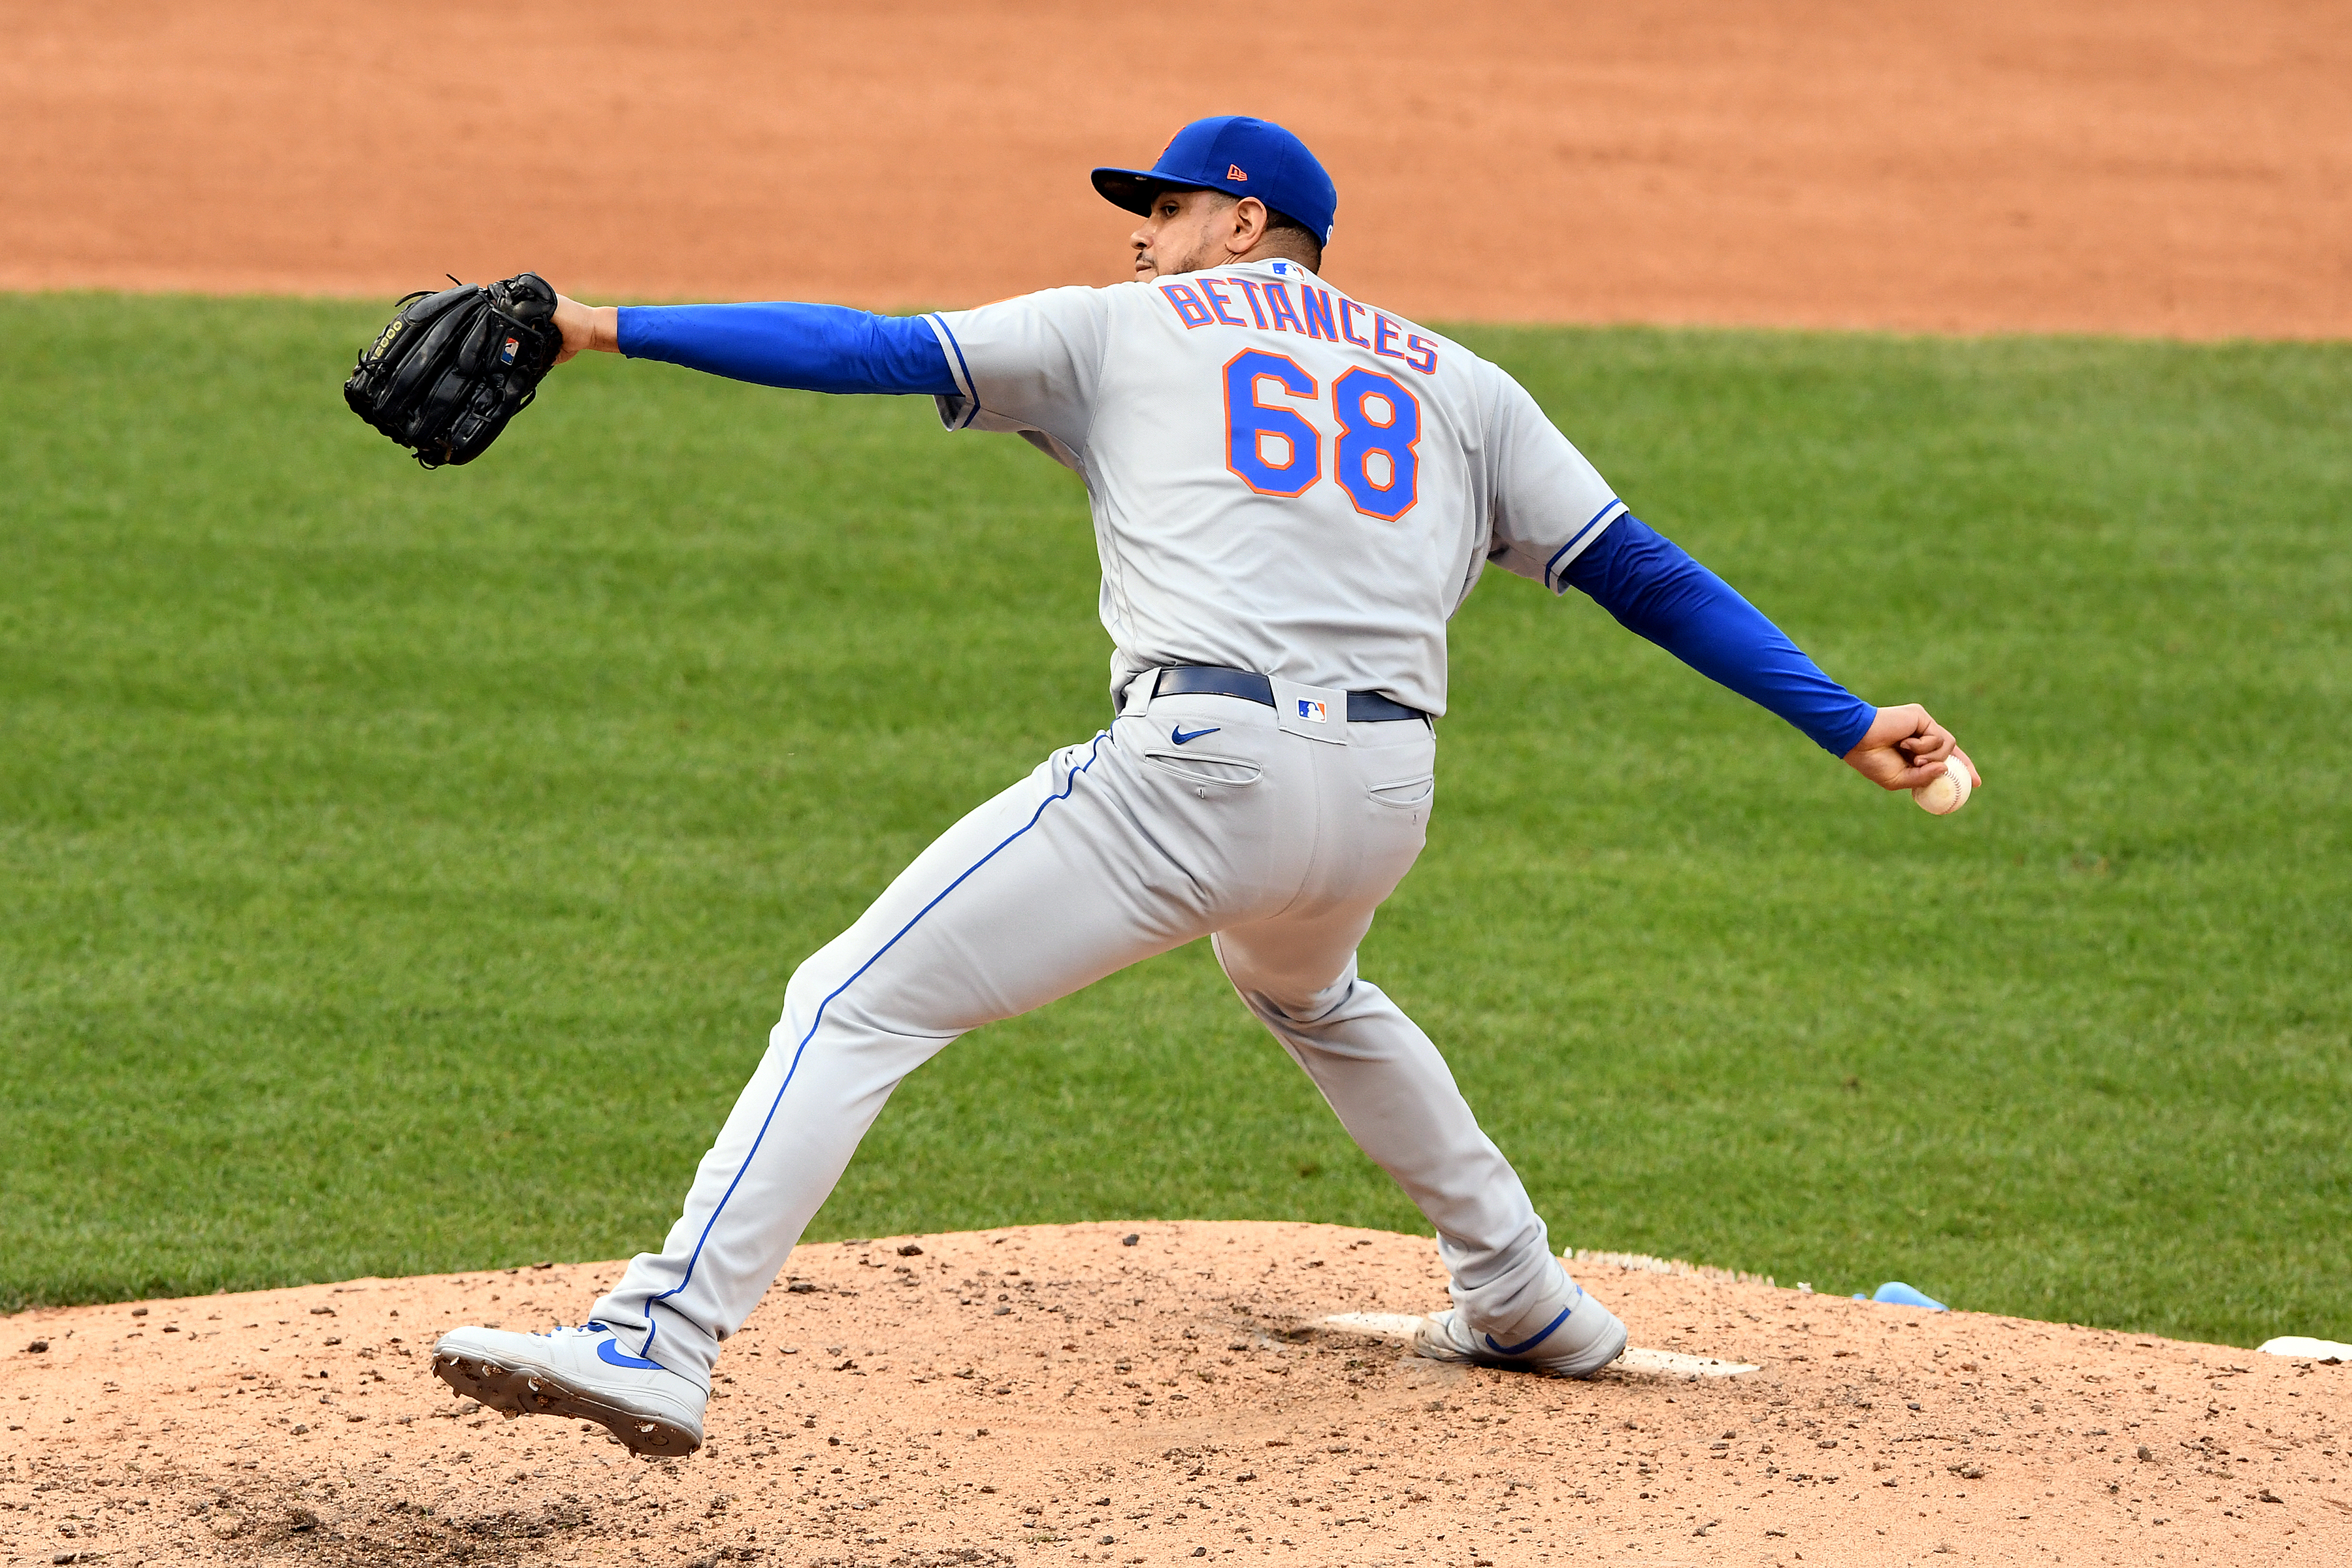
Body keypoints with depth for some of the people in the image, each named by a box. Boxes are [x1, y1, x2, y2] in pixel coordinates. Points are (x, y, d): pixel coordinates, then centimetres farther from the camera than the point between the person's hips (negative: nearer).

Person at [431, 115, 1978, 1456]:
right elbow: (1643, 571, 19)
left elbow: (868, 350, 10)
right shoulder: (1456, 383, 25)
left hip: (1200, 767, -5)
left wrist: (607, 327, 11)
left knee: (858, 1006, -6)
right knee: (1308, 991, 40)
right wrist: (1848, 724, 20)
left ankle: (663, 1339, -22)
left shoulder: (1125, 328, 17)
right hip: (1389, 797, 5)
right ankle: (1526, 1301, 40)